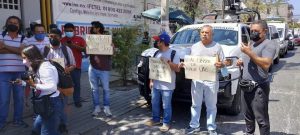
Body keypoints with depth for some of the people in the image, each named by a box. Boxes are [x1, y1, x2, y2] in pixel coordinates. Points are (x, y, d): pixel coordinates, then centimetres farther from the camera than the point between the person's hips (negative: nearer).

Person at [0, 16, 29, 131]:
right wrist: (16, 50, -11)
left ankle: (18, 120, 23)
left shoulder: (23, 38, 8)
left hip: (19, 72, 2)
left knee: (19, 97, 9)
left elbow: (22, 51, -10)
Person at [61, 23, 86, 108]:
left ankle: (77, 101, 15)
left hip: (76, 65, -1)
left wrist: (75, 46, -17)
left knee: (76, 84, 5)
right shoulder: (62, 40, 7)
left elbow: (85, 49, -6)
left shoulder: (80, 39, 3)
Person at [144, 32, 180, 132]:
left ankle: (166, 123, 18)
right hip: (156, 84, 6)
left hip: (167, 86, -6)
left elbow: (178, 69, -13)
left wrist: (168, 62, -24)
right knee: (154, 103, 17)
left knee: (166, 106, 4)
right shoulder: (157, 54, 9)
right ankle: (155, 119, 34)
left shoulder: (173, 54, -9)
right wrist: (151, 81, 10)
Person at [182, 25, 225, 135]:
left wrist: (220, 64, -20)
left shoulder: (217, 47, 4)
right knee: (195, 105, 11)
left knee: (211, 106, 6)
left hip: (211, 81, -2)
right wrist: (184, 64, -5)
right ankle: (194, 125, 22)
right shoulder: (194, 47, 11)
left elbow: (223, 63, 3)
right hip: (196, 80, 3)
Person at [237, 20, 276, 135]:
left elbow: (266, 64, -24)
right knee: (248, 115, 19)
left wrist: (249, 53, -23)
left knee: (261, 118, -3)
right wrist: (241, 63, 6)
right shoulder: (251, 44, 18)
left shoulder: (268, 45, -10)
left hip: (259, 87, -8)